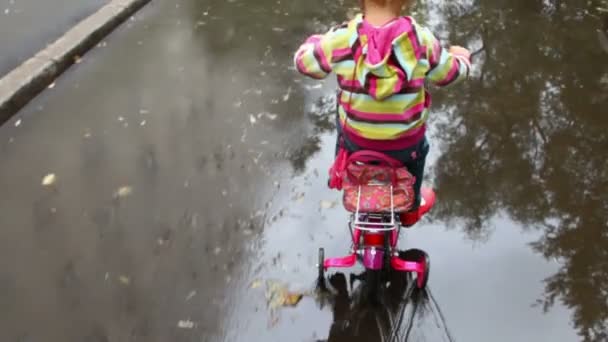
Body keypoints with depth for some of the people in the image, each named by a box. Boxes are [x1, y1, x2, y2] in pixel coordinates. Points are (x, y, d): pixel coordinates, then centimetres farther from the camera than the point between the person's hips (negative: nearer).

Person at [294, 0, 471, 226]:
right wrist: (461, 58, 21)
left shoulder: (340, 40, -23)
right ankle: (411, 208, 52)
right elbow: (448, 73, -3)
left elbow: (304, 62, -4)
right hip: (405, 143, 0)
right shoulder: (421, 40, -22)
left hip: (356, 139, 0)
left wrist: (315, 42, 19)